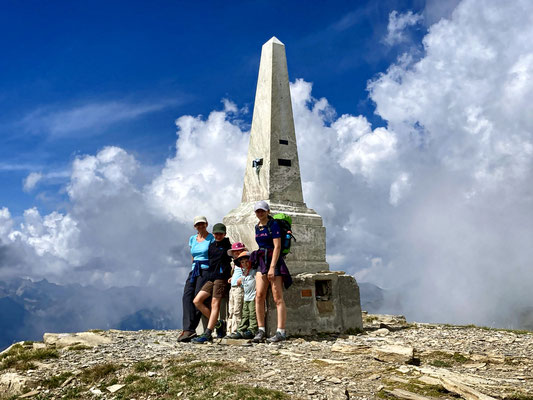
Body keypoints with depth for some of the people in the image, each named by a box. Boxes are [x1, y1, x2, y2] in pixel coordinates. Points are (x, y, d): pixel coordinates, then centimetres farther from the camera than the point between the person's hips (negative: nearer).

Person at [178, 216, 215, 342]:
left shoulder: (212, 239, 0)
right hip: (194, 270, 5)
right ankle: (189, 330, -24)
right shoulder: (192, 239, 17)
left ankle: (189, 329, -15)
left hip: (207, 270, -5)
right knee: (187, 296, -16)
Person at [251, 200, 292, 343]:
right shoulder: (257, 227, 15)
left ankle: (281, 332, -4)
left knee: (278, 298, -6)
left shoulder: (273, 224, -7)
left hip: (274, 261, -6)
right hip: (261, 262, 7)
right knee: (259, 296, -4)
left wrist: (272, 267, -19)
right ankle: (261, 330, 3)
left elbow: (277, 247, -13)